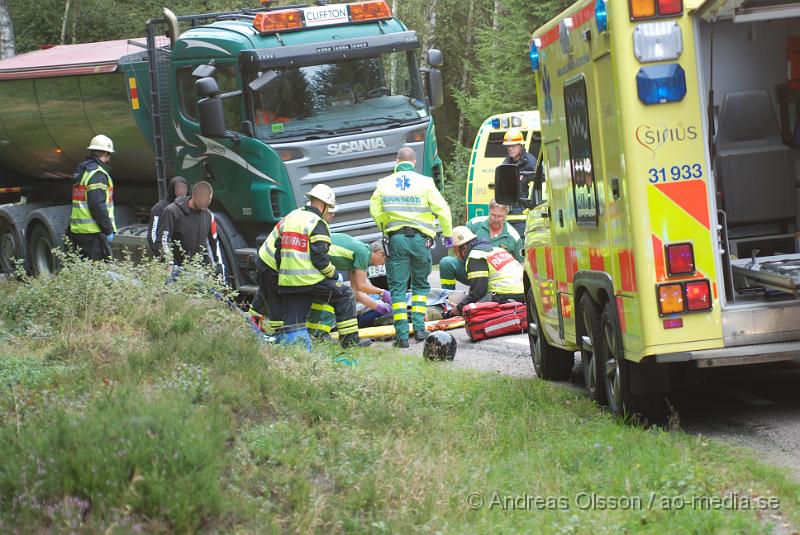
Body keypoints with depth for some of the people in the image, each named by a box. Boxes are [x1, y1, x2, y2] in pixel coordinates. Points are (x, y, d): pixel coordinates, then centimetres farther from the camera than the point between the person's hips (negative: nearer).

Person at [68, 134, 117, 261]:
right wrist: (109, 230, -15)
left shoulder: (81, 171, 18)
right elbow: (98, 205, -20)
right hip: (94, 232, -10)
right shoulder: (98, 174, -13)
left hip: (78, 230, 10)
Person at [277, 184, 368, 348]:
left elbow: (279, 251, 20)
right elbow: (319, 256, -15)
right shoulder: (318, 224, -7)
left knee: (294, 322, 8)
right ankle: (350, 339, 11)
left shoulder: (289, 218, 18)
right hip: (310, 280, -7)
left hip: (287, 282, 7)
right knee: (345, 295, 11)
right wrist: (332, 273, 1)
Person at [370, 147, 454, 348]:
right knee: (420, 284, 17)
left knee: (397, 287, 3)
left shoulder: (384, 183, 4)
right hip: (420, 238, 0)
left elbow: (375, 211, 6)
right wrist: (448, 234, 8)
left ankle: (402, 334, -5)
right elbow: (442, 209, -5)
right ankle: (419, 327, 6)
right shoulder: (424, 182, -2)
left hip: (396, 238, 1)